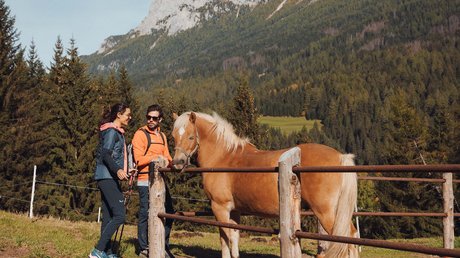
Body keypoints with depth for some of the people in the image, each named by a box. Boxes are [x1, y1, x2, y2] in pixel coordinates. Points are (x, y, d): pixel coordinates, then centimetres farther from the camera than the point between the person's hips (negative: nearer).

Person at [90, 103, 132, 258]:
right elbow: (106, 155, -21)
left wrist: (124, 170, 38)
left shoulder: (117, 132, 20)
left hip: (108, 178, 10)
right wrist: (117, 170, -35)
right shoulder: (112, 131, -10)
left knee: (108, 217, 10)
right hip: (108, 177, -10)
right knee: (119, 216, -15)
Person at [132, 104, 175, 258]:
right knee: (145, 214, -1)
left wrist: (169, 162, -8)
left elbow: (167, 157, 13)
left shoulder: (162, 136, 16)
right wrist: (155, 158, -23)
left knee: (169, 211, 10)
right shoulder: (141, 134, -6)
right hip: (145, 180, -7)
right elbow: (139, 160, -14)